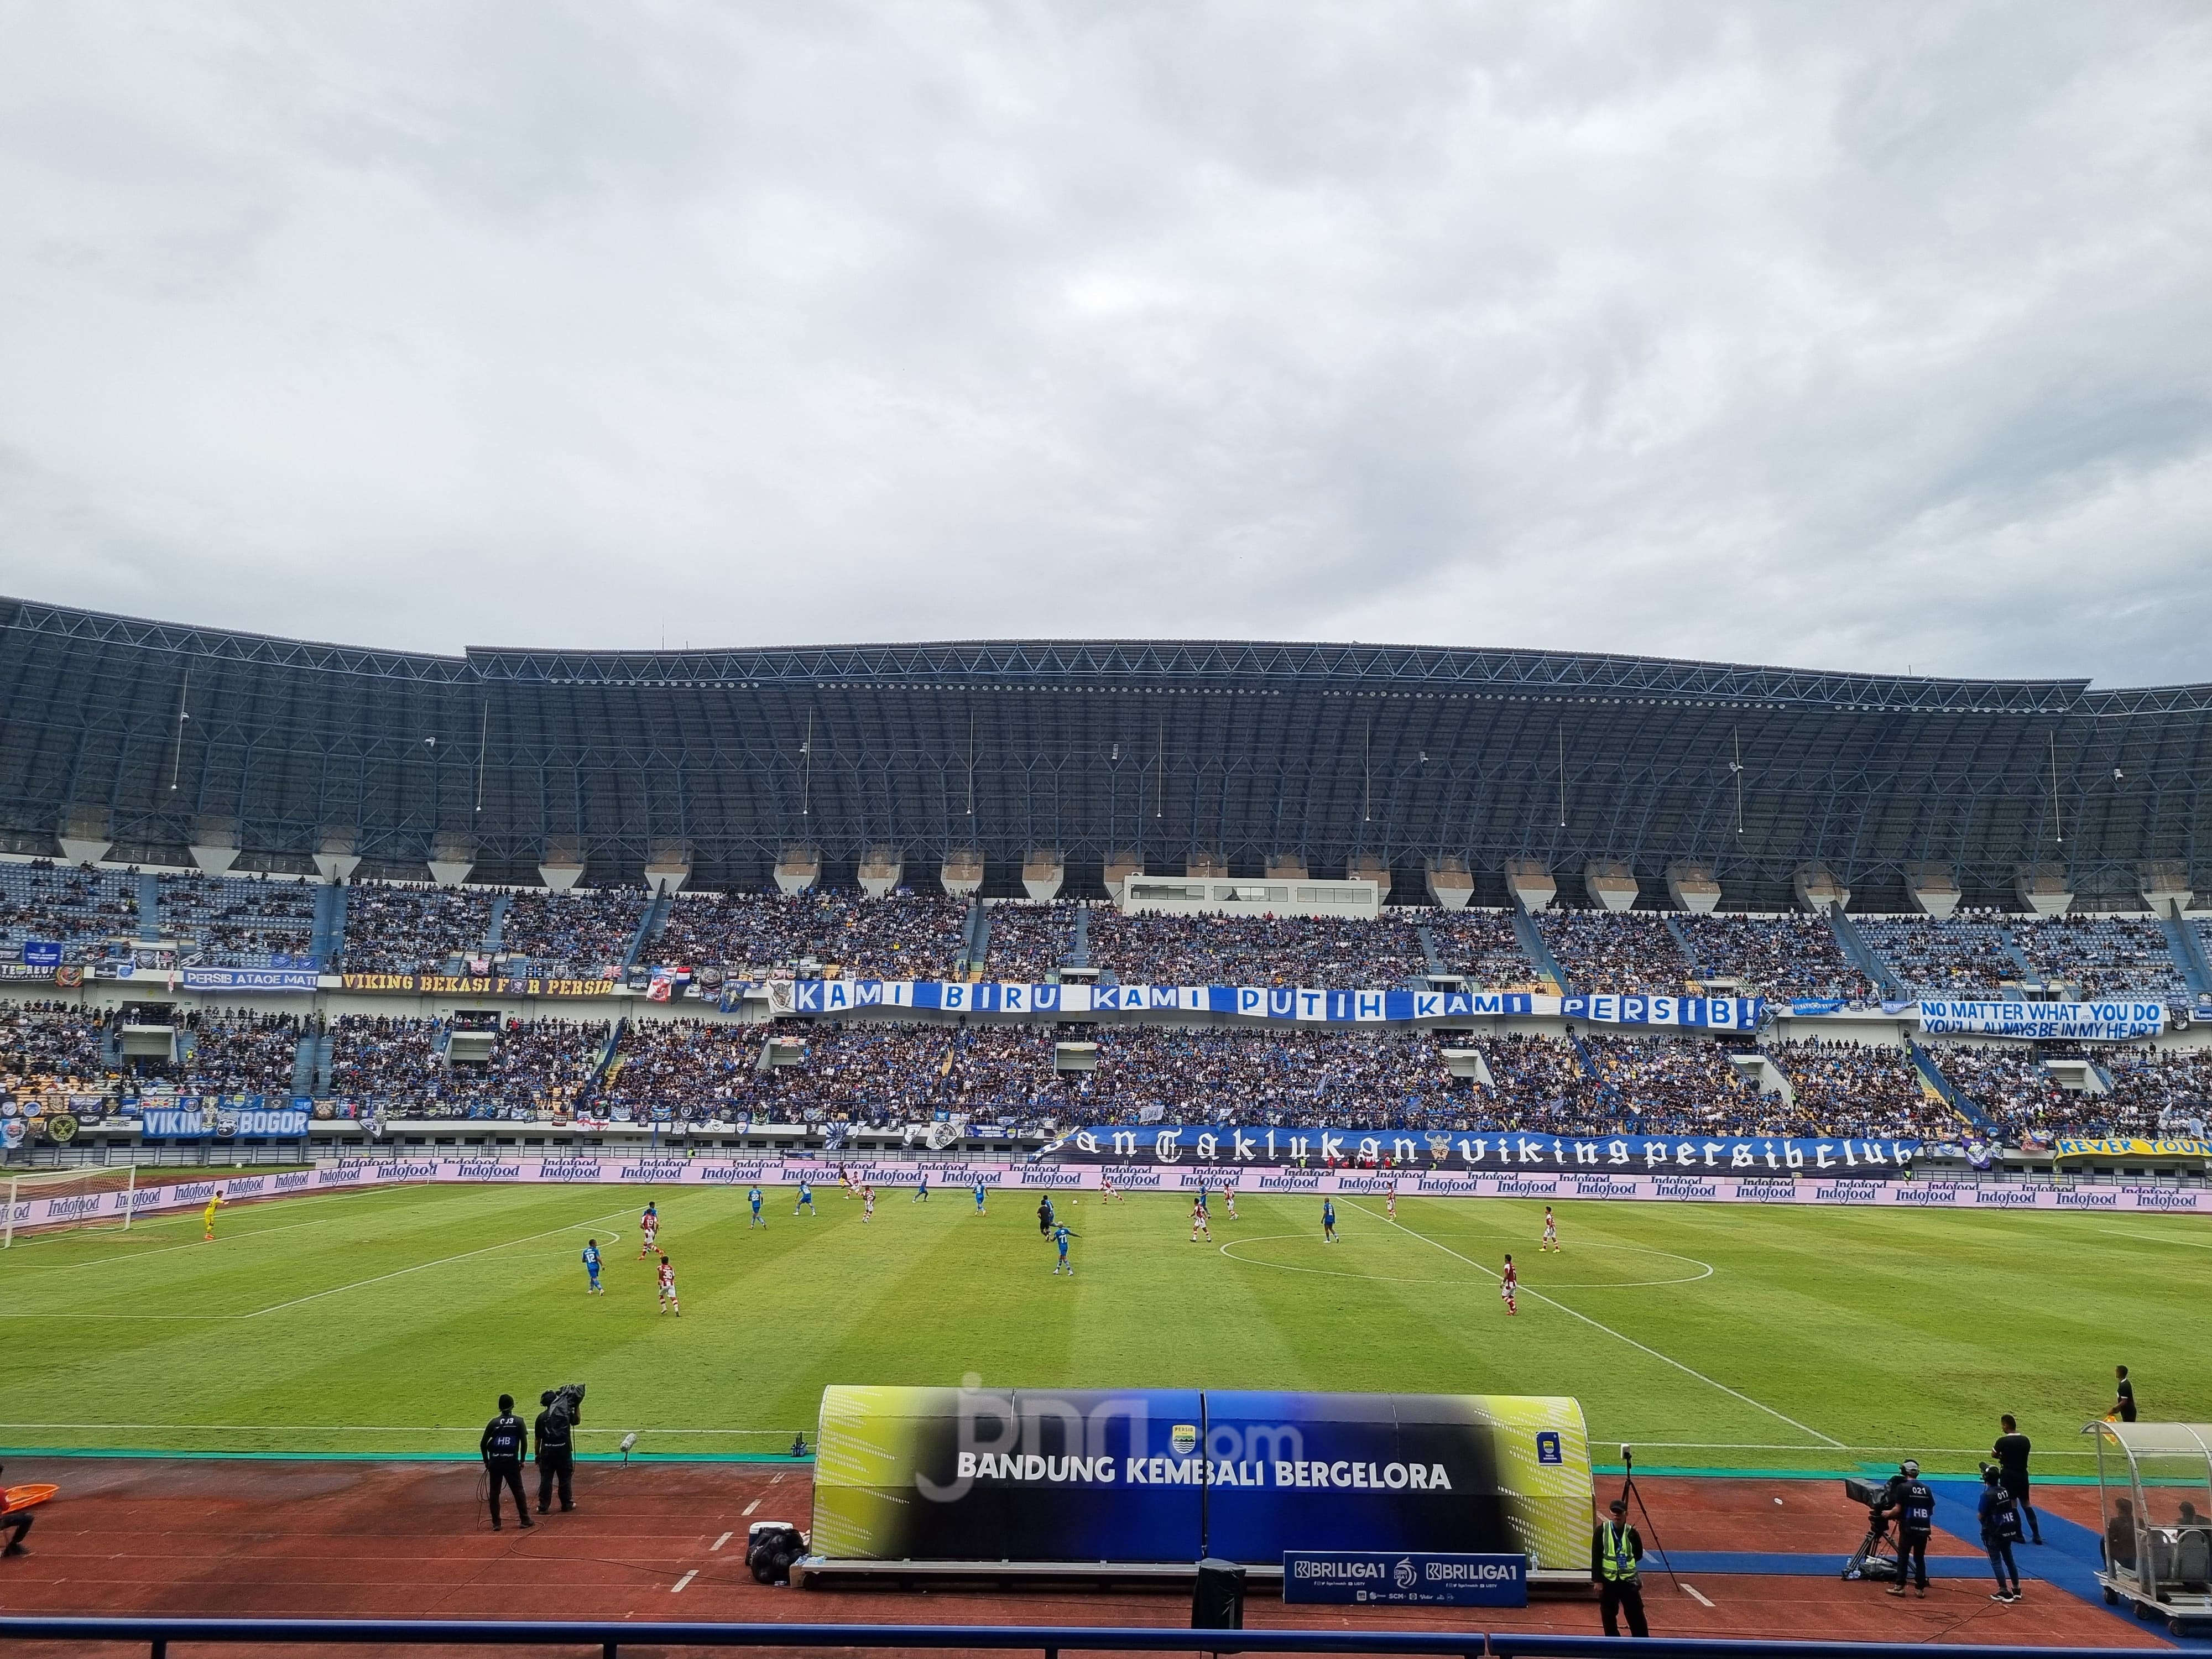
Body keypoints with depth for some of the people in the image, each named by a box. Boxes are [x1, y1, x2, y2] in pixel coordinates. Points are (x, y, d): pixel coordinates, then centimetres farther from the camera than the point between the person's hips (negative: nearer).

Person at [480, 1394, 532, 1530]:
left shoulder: (494, 1423, 3)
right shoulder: (519, 1422, 1)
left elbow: (483, 1444, 3)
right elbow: (524, 1443, -3)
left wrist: (487, 1462, 14)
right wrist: (522, 1460, 7)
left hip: (495, 1462, 1)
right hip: (512, 1461, -1)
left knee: (494, 1492, 10)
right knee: (518, 1491, 7)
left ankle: (496, 1523, 10)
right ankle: (525, 1520, 11)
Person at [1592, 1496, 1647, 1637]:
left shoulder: (1631, 1533, -3)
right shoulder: (1601, 1530, -5)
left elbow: (1638, 1555, 13)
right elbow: (1596, 1557, -5)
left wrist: (1626, 1562, 2)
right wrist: (1597, 1580, -8)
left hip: (1628, 1579, 0)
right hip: (1608, 1580, 0)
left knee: (1636, 1615, 1)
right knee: (1608, 1616, 7)